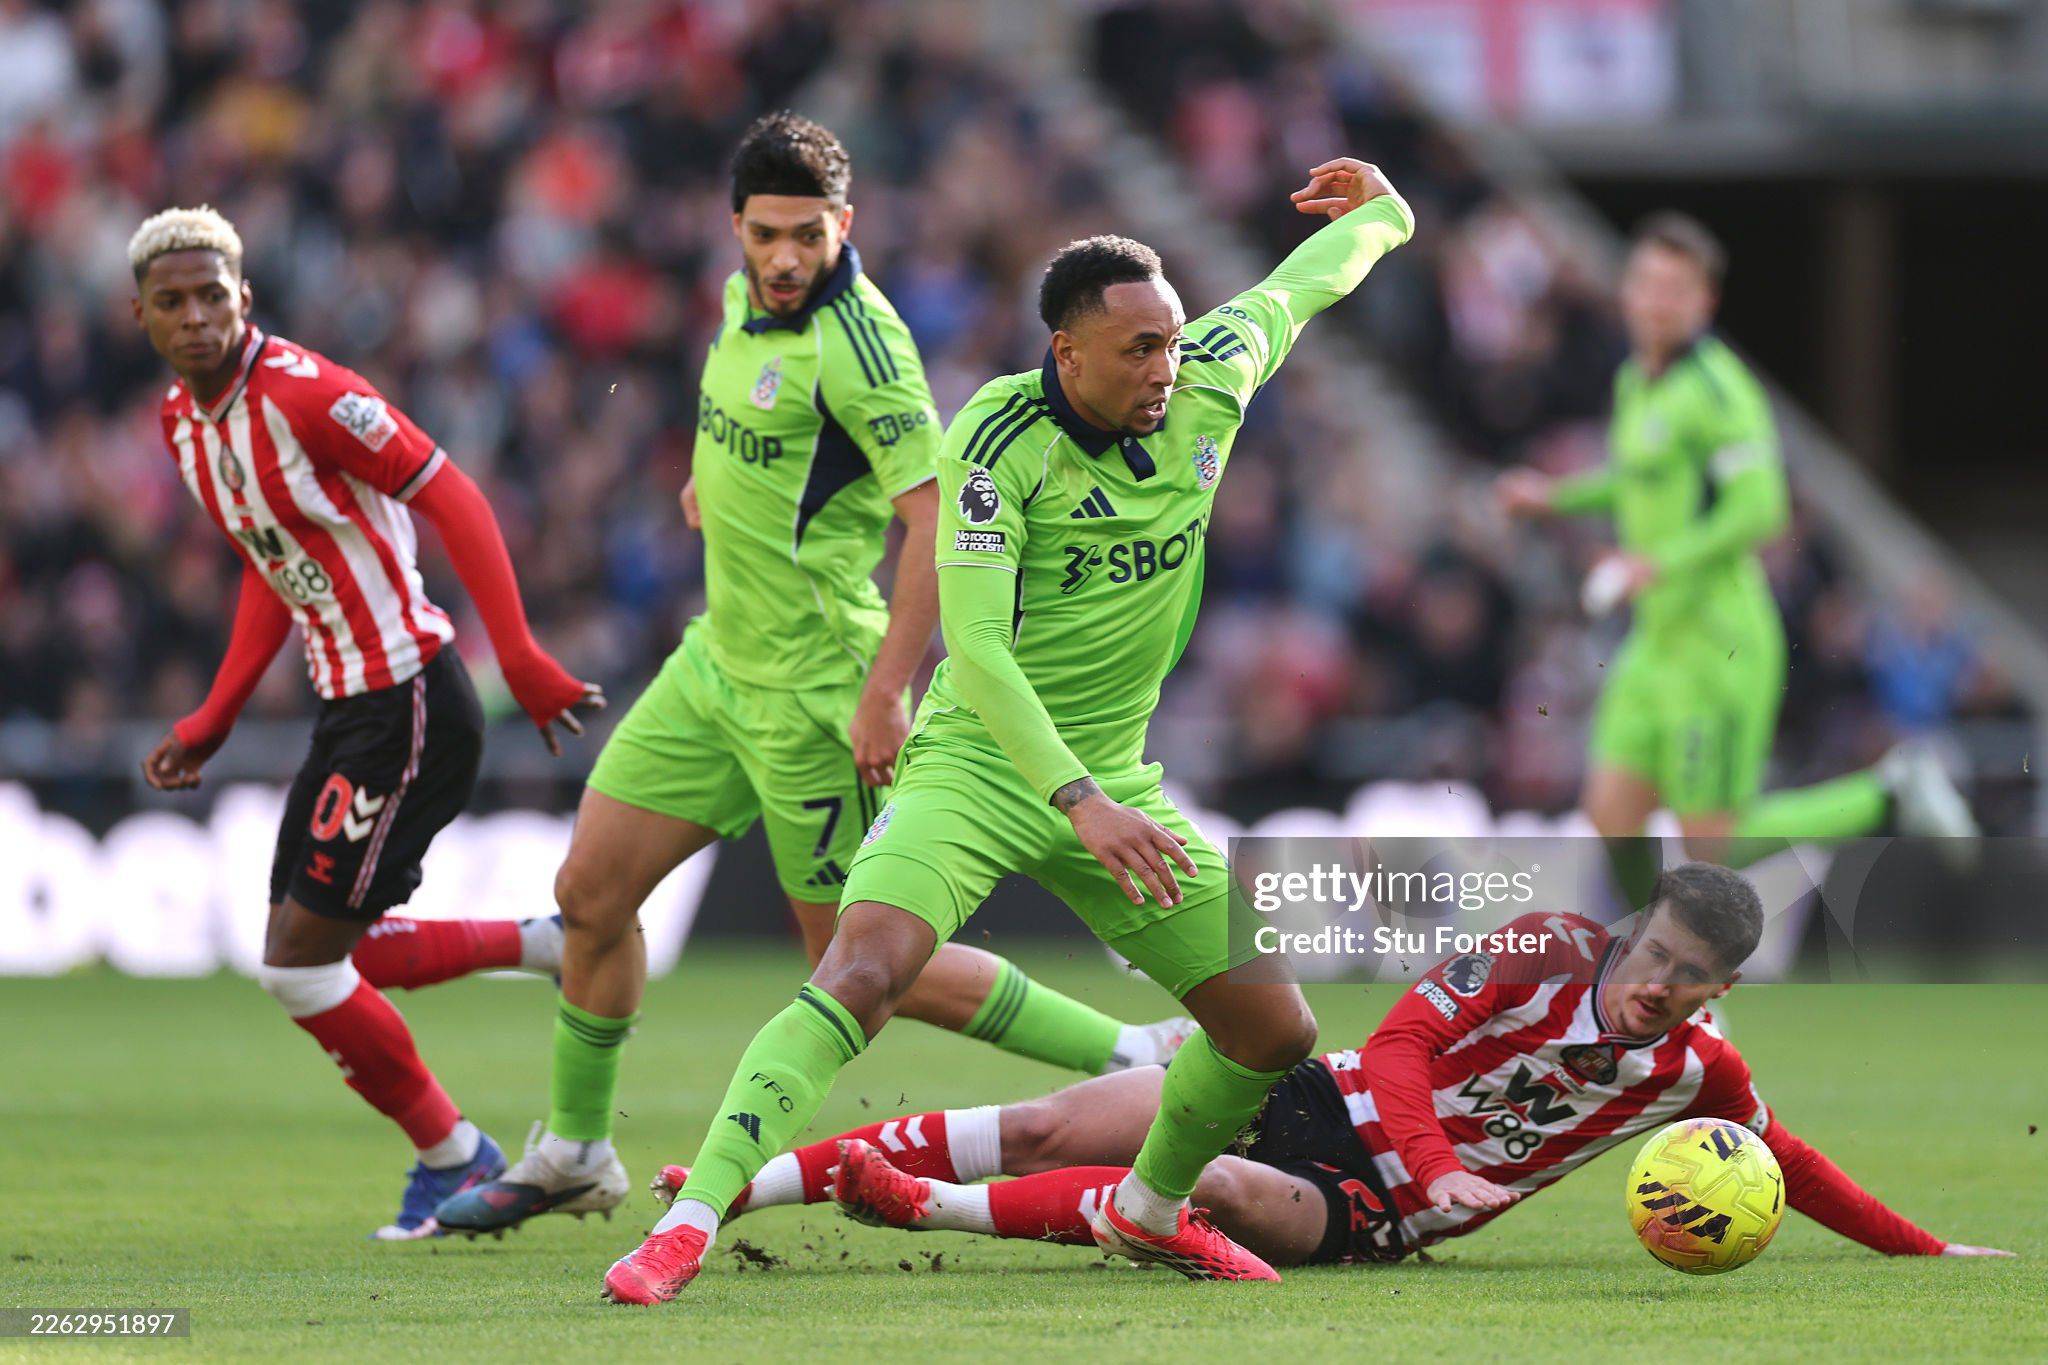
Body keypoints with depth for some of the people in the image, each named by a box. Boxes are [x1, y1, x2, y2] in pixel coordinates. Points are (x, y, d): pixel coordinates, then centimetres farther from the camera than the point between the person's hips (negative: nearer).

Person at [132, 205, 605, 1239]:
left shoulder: (304, 394, -18)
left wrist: (520, 661, -25)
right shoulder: (183, 421, 9)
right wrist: (213, 720, 16)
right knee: (330, 958, 13)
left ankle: (450, 1154, 10)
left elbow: (451, 500, -19)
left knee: (299, 961, -7)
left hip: (409, 706, -9)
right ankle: (553, 947, 25)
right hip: (346, 709, 9)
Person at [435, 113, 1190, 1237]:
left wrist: (884, 692, -28)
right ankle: (574, 1153, 24)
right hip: (718, 663, 8)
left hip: (812, 686, -8)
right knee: (591, 892, 9)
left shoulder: (858, 341, -22)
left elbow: (937, 517, -26)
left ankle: (1127, 1053, 4)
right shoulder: (747, 299, 5)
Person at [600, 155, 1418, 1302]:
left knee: (1276, 1029, 4)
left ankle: (1151, 1209, 32)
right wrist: (1082, 803, -34)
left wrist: (1381, 214, 39)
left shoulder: (1210, 382, -4)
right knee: (862, 977, -28)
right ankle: (691, 1221, -28)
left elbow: (1296, 287, 18)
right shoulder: (999, 440, -19)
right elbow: (977, 647, -25)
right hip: (981, 763, -6)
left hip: (1111, 775, 6)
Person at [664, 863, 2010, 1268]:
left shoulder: (1697, 1070, -4)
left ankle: (929, 1209, -24)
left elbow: (1790, 1164, 13)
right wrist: (1432, 1161, -30)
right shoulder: (1549, 949, -10)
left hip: (1365, 1216, 0)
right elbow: (1405, 1037, -14)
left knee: (1230, 1196, -32)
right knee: (1052, 1126, -9)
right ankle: (745, 1184, -3)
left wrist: (1921, 1247, 10)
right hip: (1332, 1103, 0)